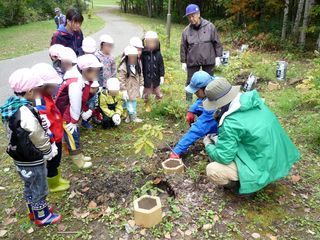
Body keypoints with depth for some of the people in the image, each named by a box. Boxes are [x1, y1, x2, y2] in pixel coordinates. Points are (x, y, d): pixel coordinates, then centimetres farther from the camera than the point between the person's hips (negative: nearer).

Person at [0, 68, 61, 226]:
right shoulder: (25, 112, -30)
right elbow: (38, 138, -21)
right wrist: (50, 151, -5)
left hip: (20, 157, 9)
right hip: (32, 160, -9)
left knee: (30, 187, 26)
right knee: (39, 189, 13)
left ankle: (34, 211, 45)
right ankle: (42, 216, 32)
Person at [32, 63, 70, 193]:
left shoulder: (46, 96, 1)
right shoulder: (39, 102, -32)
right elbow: (45, 125, -31)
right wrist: (51, 141, -23)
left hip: (56, 137, 9)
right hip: (52, 140, -9)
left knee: (56, 161, 27)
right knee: (52, 162, 13)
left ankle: (57, 179, 47)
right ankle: (54, 185, 34)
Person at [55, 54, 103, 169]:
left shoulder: (84, 79, -2)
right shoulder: (75, 84, -33)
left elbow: (82, 101, 7)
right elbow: (75, 104, -26)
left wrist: (83, 113, 8)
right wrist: (73, 121, -18)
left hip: (70, 113, 9)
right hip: (64, 114, -9)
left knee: (76, 134, 20)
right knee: (72, 137, 3)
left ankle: (79, 156, 37)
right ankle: (79, 161, 19)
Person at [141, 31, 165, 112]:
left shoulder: (158, 54, -5)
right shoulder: (143, 54, -11)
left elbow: (161, 65, -1)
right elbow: (140, 66, -6)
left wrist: (162, 76, -5)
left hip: (156, 78, 1)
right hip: (146, 78, -1)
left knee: (158, 94, 11)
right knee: (146, 94, 14)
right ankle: (147, 105, 35)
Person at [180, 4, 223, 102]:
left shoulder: (209, 26, -3)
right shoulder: (186, 31, 0)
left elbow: (217, 42, 1)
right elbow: (183, 47, 6)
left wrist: (217, 56, -3)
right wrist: (183, 62, 6)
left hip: (208, 60, 0)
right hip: (192, 61, 1)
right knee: (190, 82, 7)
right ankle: (188, 101, 19)